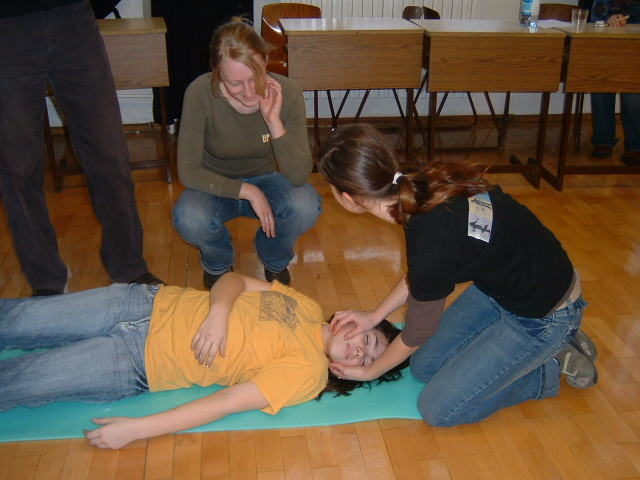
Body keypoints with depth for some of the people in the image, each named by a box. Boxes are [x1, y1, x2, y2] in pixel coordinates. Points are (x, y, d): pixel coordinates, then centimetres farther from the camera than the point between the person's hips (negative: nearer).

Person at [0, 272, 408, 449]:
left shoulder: (308, 372, -14)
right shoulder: (305, 306, 2)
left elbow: (227, 403, -20)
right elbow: (234, 280, 4)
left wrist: (135, 430, -24)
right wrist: (218, 312, -20)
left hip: (138, 363, -3)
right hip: (152, 302, 4)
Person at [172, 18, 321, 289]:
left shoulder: (287, 93, -23)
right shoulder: (200, 94, -26)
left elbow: (299, 176, -27)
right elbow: (188, 172, -22)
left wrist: (274, 122, -38)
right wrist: (247, 191, -28)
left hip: (266, 179, 1)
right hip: (217, 185, -1)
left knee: (305, 206, -31)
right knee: (189, 219, -34)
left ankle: (274, 261, 6)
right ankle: (217, 264, 5)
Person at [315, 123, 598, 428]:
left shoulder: (433, 243, -35)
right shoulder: (419, 184, -13)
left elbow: (416, 336, -14)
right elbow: (417, 277, 8)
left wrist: (368, 372, 4)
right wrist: (374, 316, 10)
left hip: (544, 317, -8)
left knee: (438, 409, -4)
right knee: (424, 366, 12)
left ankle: (554, 366, 9)